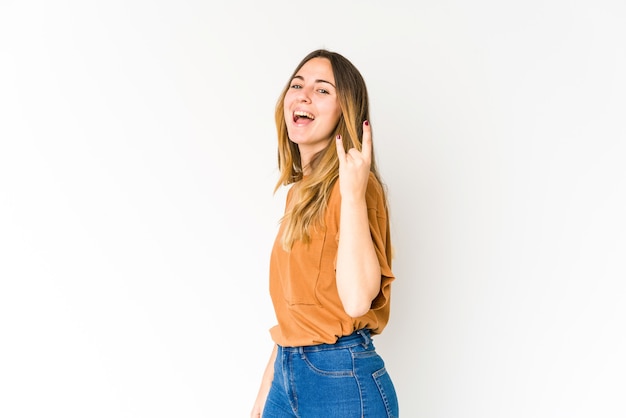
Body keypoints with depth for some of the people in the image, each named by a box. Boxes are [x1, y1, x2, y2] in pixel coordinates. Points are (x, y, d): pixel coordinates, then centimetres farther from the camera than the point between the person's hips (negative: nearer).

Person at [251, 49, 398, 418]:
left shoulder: (356, 184, -14)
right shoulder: (300, 191, 11)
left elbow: (357, 300, -26)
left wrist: (353, 193, -27)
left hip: (344, 382, -7)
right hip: (288, 377, 7)